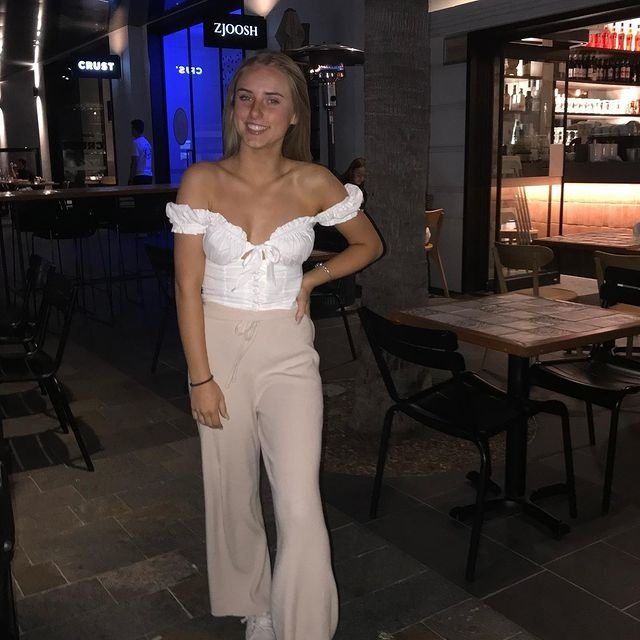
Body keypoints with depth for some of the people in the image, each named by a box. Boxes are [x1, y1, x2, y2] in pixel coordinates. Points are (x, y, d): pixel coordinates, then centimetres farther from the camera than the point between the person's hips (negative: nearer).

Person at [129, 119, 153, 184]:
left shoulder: (135, 142, -9)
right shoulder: (147, 142, 15)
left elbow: (134, 162, -13)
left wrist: (131, 179, -12)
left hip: (139, 176, -8)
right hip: (149, 176, 8)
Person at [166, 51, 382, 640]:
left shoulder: (314, 183, -5)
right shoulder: (201, 181, -6)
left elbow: (369, 244, 11)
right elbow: (188, 287, -6)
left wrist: (313, 277, -4)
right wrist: (200, 377, -9)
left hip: (288, 352, 0)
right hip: (219, 346, 1)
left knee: (300, 505, -8)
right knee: (233, 493, 14)